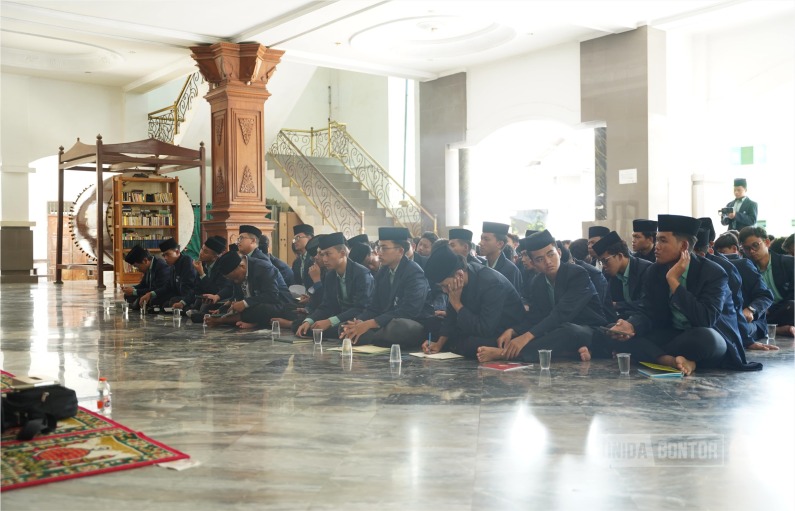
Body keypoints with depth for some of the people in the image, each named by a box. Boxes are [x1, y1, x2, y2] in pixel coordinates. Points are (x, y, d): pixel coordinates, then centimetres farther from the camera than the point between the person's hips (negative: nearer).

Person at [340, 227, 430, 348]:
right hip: (386, 325, 7)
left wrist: (370, 323, -26)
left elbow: (409, 310, -24)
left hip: (410, 327, -7)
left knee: (396, 326, -39)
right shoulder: (383, 272, 12)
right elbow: (374, 307, 8)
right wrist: (360, 322, -15)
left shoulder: (414, 272, -13)